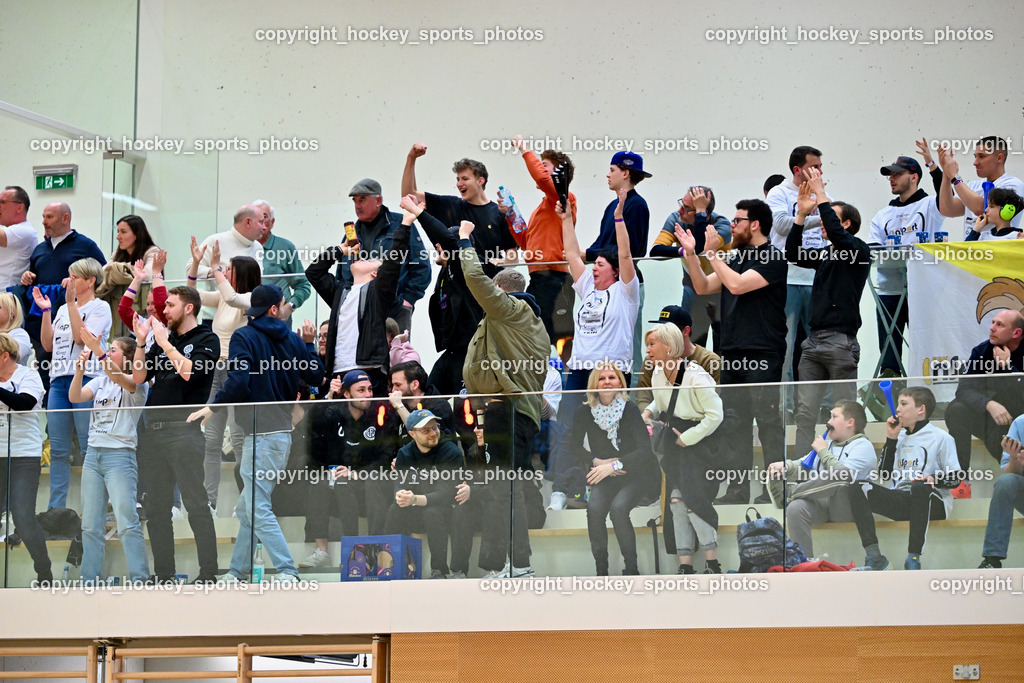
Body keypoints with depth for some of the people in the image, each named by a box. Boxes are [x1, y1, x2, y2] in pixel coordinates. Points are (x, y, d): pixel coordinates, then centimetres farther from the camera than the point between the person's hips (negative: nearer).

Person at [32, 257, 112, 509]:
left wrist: (71, 302, -11)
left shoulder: (100, 307, 1)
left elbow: (81, 337, -13)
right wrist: (46, 311, 9)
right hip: (59, 381, 7)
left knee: (90, 449, -7)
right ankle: (55, 509, 9)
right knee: (58, 450, 6)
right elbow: (48, 344, 16)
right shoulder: (63, 310, 21)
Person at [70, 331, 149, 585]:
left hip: (120, 455, -6)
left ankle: (140, 579, -11)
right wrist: (80, 370, -13)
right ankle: (90, 580, 8)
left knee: (127, 523, -12)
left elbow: (119, 377, -23)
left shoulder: (137, 382, -1)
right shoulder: (100, 382, 17)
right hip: (93, 455, 6)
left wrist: (98, 350, -33)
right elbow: (75, 397, 2)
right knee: (90, 525, 5)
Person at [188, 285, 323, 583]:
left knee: (258, 509, -9)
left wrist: (213, 407, -8)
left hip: (260, 433, -7)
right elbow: (315, 377, 18)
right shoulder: (291, 339, 11)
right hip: (283, 432, 8)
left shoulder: (243, 337, -6)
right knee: (247, 508, 16)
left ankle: (287, 571, -17)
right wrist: (308, 345, 27)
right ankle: (237, 572, 21)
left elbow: (238, 382, -19)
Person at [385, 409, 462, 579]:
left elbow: (445, 494, -24)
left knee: (432, 513, -35)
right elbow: (400, 485, -10)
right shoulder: (404, 454, -1)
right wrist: (400, 495, -37)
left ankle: (439, 571, -25)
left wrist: (414, 499, -41)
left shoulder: (451, 452, -17)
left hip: (446, 509, -4)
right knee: (394, 511, -24)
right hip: (415, 509, 4)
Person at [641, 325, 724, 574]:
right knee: (676, 502, 3)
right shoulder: (658, 375, 4)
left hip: (700, 442, -8)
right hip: (674, 443, 8)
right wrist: (648, 412, 4)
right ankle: (685, 567, 5)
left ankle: (713, 565, -7)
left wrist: (687, 438, -16)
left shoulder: (695, 376, -20)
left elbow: (715, 415, -18)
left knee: (694, 500, -16)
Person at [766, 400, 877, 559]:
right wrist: (786, 465, -2)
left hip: (847, 509, -6)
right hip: (821, 504, 6)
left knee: (838, 479, -38)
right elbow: (804, 466, 21)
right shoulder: (828, 444, 29)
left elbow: (845, 475, -16)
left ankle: (789, 493, -21)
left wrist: (823, 451, -5)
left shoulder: (862, 446, 3)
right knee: (795, 508, -28)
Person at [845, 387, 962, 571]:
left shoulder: (941, 438, 5)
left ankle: (914, 556, -36)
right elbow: (884, 475, 16)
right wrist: (891, 438, 12)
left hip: (933, 502, -6)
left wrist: (934, 479, -21)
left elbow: (956, 478, -1)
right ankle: (874, 556, -30)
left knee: (920, 488, -41)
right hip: (899, 501, 6)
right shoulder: (899, 436, 22)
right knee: (856, 488, -17)